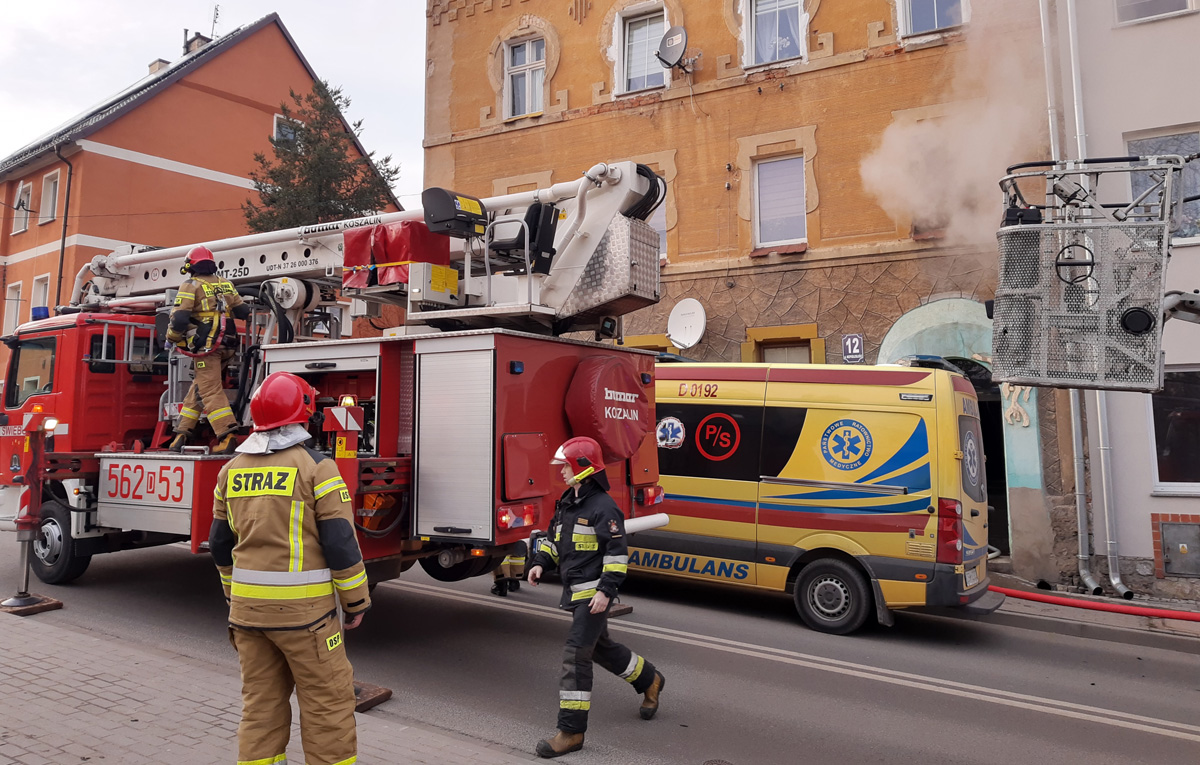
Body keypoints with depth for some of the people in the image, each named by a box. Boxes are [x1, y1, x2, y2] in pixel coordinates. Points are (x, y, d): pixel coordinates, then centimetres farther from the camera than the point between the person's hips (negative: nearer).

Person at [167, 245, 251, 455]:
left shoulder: (190, 285, -3)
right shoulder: (225, 284, 14)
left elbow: (179, 319, -12)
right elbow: (243, 311, 12)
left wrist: (172, 337, 6)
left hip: (206, 346, -6)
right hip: (227, 347, 6)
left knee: (211, 391, -7)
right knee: (198, 388, 16)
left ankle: (228, 437, -17)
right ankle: (182, 433, 20)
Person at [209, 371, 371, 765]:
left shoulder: (231, 470, 7)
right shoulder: (315, 467, -12)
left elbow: (221, 545, 14)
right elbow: (340, 543, -13)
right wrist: (356, 601, -3)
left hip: (247, 605, 6)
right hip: (303, 609, -6)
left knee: (260, 701, 17)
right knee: (328, 703, 4)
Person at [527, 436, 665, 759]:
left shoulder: (603, 506, -17)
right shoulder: (567, 503, 11)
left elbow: (617, 553, -18)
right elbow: (555, 539, 20)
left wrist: (606, 590, -23)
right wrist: (541, 563, 4)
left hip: (594, 593, -10)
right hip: (575, 591, 10)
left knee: (576, 656, -9)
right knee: (600, 646, 22)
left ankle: (571, 731, 0)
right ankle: (649, 680, 43)